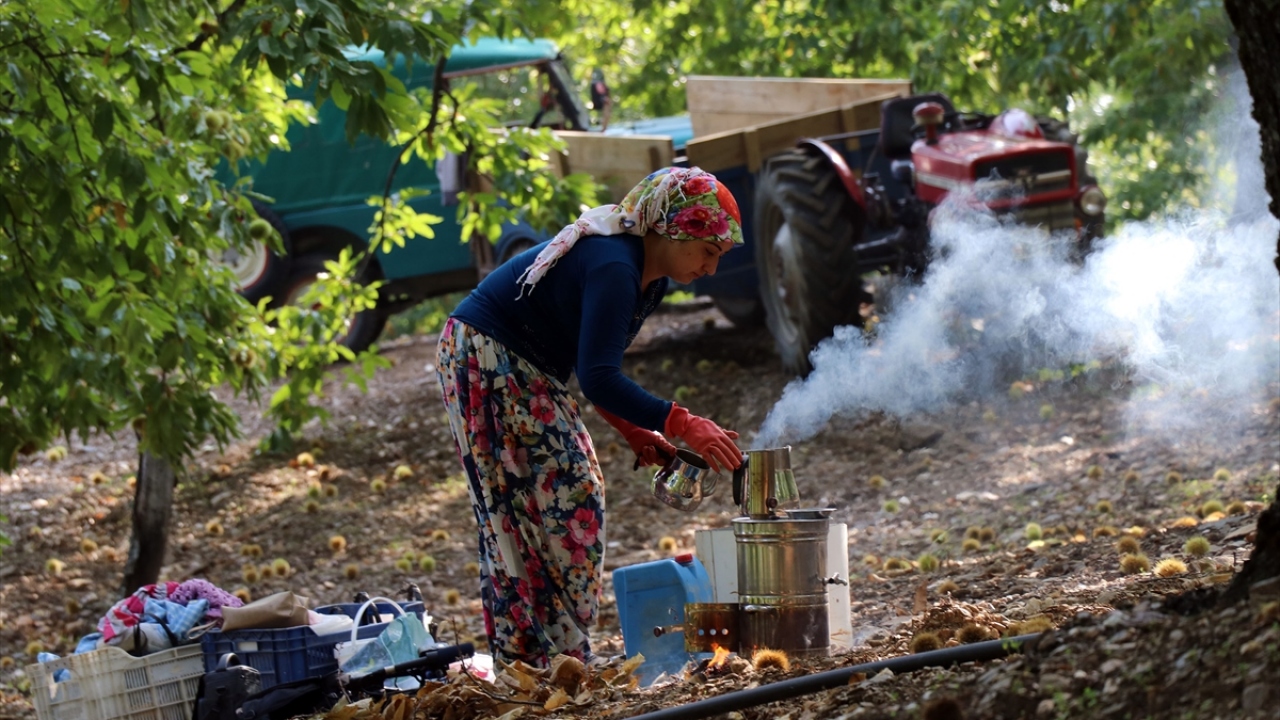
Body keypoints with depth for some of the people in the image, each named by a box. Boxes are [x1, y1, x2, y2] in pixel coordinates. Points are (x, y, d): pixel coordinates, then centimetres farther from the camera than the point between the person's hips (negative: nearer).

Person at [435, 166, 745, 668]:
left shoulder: (649, 277, 5)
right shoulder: (611, 268, -27)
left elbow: (595, 369, 13)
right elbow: (598, 379, -34)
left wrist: (636, 432, 0)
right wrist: (682, 425, -37)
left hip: (526, 371, 11)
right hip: (484, 362, -11)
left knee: (575, 500, 8)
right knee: (540, 505, -12)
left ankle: (564, 654, 9)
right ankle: (533, 658, -12)